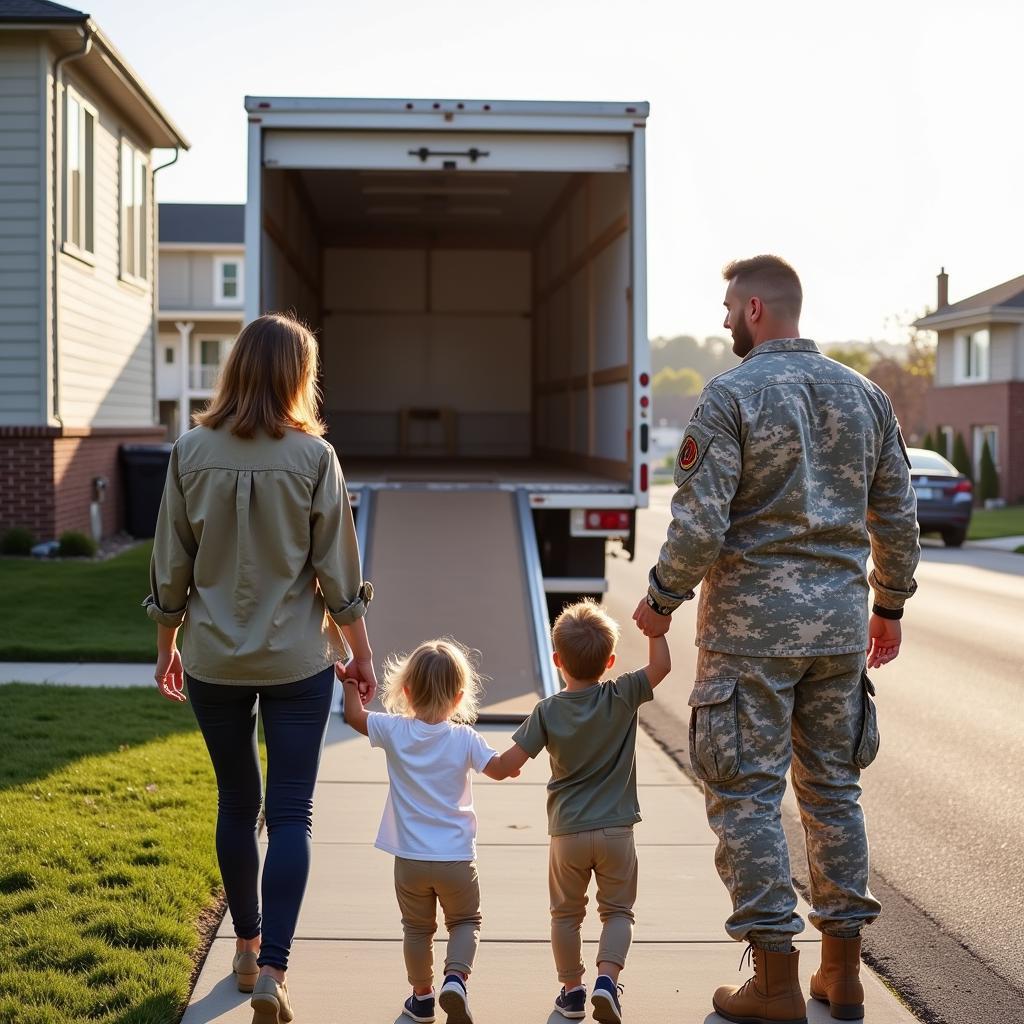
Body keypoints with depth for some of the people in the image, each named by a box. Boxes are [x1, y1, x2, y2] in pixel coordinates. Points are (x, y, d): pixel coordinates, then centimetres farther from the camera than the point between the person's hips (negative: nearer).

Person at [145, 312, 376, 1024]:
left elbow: (171, 565, 1)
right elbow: (338, 571, -6)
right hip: (297, 663, -2)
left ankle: (248, 947, 29)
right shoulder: (313, 456, -10)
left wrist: (167, 645, 15)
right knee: (291, 815, 2)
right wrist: (361, 651, 6)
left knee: (236, 804, 17)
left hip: (213, 662, 2)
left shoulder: (192, 452, -4)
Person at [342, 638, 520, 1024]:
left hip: (410, 858, 1)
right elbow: (500, 769, -7)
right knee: (465, 921, 17)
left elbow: (355, 716, 4)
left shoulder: (394, 731, -7)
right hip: (456, 858, -1)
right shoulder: (464, 739, -9)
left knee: (417, 927, 18)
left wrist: (350, 685, 21)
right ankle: (455, 978, -6)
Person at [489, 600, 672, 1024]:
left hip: (567, 832, 1)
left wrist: (492, 763, 12)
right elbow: (661, 666, -9)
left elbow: (510, 762, -8)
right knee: (618, 910, 10)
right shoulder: (621, 698, -8)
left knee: (566, 913, 16)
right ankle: (606, 978, -9)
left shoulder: (548, 711, -6)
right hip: (615, 830, -1)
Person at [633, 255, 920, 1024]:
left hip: (750, 625, -6)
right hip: (840, 626, 6)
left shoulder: (731, 396, -10)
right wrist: (890, 606, 21)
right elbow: (898, 519, 10)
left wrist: (661, 601, -1)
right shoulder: (864, 395, 8)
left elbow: (700, 525, -16)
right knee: (833, 789, 14)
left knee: (746, 794, 2)